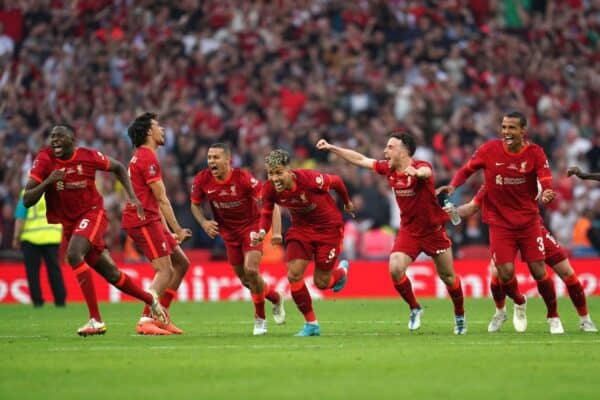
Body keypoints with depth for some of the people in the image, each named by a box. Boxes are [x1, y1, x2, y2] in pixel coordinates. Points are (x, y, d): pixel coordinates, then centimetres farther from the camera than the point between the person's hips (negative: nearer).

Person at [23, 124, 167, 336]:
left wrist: (131, 195, -2)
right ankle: (150, 299, 36)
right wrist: (48, 182, -29)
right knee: (111, 274, 9)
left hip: (92, 213, -3)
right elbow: (27, 201, -14)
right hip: (67, 221, 3)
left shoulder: (88, 157, -12)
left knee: (73, 254, -31)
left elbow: (118, 168, 9)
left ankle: (96, 320, -29)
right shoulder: (44, 160, -10)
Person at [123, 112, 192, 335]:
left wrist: (168, 231, 18)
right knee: (165, 271, -14)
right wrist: (177, 230, -11)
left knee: (181, 263, 12)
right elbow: (162, 199, -14)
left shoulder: (143, 156, 21)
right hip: (143, 219, -10)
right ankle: (145, 321, -16)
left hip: (150, 220, 10)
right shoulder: (147, 157, -12)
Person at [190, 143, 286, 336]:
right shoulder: (202, 180, -14)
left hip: (251, 226, -4)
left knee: (251, 270, -20)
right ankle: (276, 298, 37)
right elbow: (195, 204, 5)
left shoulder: (243, 178, -26)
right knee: (245, 279, 8)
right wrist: (204, 222, -15)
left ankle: (260, 318, 0)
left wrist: (276, 231, -36)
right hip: (228, 231, 5)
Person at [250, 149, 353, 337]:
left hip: (328, 227, -4)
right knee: (293, 275, -11)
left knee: (321, 282, 2)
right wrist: (261, 232, -24)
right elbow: (266, 213, -2)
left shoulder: (309, 179, -33)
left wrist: (347, 202, 7)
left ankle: (342, 270, 41)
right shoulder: (270, 189, -20)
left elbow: (336, 181, -13)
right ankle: (311, 323, 6)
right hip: (301, 228, 4)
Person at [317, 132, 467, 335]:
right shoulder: (388, 168, -4)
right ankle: (414, 309, 6)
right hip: (408, 230, 4)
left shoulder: (421, 166, -22)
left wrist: (416, 172, -71)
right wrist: (331, 148, 6)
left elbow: (425, 172, -47)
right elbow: (360, 159, 6)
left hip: (433, 230, -4)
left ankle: (460, 316, 29)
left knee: (447, 276, 5)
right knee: (395, 270, -16)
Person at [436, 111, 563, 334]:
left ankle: (553, 318, 18)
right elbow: (467, 170, 6)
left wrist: (547, 194, -38)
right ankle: (519, 303, 24)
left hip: (528, 221, 0)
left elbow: (546, 182, -16)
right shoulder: (490, 150, -6)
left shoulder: (535, 153, -8)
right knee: (506, 273, -11)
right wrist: (452, 186, -12)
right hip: (499, 222, 0)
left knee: (539, 272, -5)